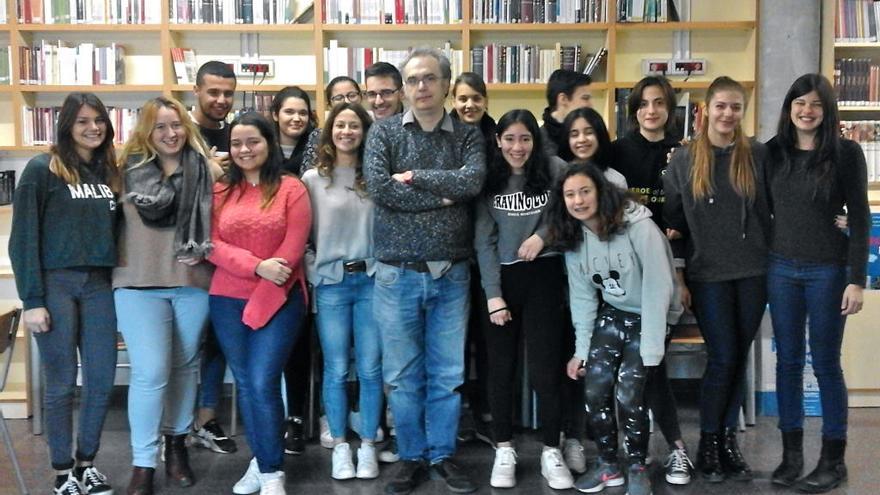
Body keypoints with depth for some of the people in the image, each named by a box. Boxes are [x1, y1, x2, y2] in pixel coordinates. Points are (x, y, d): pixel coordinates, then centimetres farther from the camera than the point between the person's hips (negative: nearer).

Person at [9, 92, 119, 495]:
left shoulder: (109, 172, 12)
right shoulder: (42, 169, -5)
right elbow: (23, 239, -8)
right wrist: (32, 301, -12)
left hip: (99, 285, 5)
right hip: (55, 284, -5)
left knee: (102, 380, 6)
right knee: (62, 383, 3)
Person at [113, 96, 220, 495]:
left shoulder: (206, 169, 4)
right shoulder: (133, 168, 2)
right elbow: (153, 208, -3)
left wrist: (207, 248, -4)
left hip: (194, 281, 2)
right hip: (140, 283, -2)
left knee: (185, 365, 14)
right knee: (150, 371, -8)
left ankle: (177, 443, 32)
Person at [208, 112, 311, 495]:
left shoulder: (291, 189, 0)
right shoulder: (220, 191, 9)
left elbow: (293, 248, -7)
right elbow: (212, 245, 0)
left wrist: (258, 299, -12)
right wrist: (257, 266, -15)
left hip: (278, 300, -4)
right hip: (227, 300, 4)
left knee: (263, 382, -10)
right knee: (244, 383, 8)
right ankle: (261, 460, 22)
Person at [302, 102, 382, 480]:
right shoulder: (312, 179, 3)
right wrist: (313, 273, -5)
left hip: (372, 280, 1)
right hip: (330, 283, 0)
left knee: (370, 368, 3)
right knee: (336, 369, 4)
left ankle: (367, 445, 15)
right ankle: (339, 446, 16)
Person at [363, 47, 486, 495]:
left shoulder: (468, 136, 5)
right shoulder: (384, 132, 1)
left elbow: (473, 181, -15)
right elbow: (378, 188, -14)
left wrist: (414, 177, -12)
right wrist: (441, 195, -12)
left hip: (451, 273, 1)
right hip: (397, 274, -1)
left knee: (448, 374, 10)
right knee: (402, 376, 8)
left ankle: (442, 455, 25)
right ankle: (411, 458, 23)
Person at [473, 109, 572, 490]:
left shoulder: (554, 170, -2)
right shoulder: (488, 179, 1)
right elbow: (484, 241, -1)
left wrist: (544, 234, -10)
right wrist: (493, 294, -8)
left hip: (544, 276, -1)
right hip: (501, 279, 1)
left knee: (545, 369, -1)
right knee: (501, 368, 7)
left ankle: (552, 452, 13)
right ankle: (504, 450, 20)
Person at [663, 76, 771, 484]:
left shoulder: (758, 155, 5)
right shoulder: (683, 160, 2)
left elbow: (773, 209, 9)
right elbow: (672, 217, 6)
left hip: (753, 272, 2)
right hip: (707, 274, -2)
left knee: (739, 358, 8)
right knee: (723, 358, -5)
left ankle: (729, 439, 20)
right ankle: (708, 445, 11)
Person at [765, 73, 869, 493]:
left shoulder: (846, 152, -5)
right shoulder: (773, 151, 4)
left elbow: (859, 218, -6)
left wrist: (856, 279, -11)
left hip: (828, 270, -3)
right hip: (781, 269, 3)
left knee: (825, 363, 3)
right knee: (787, 361, 8)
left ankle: (833, 461, 15)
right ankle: (791, 454, 19)